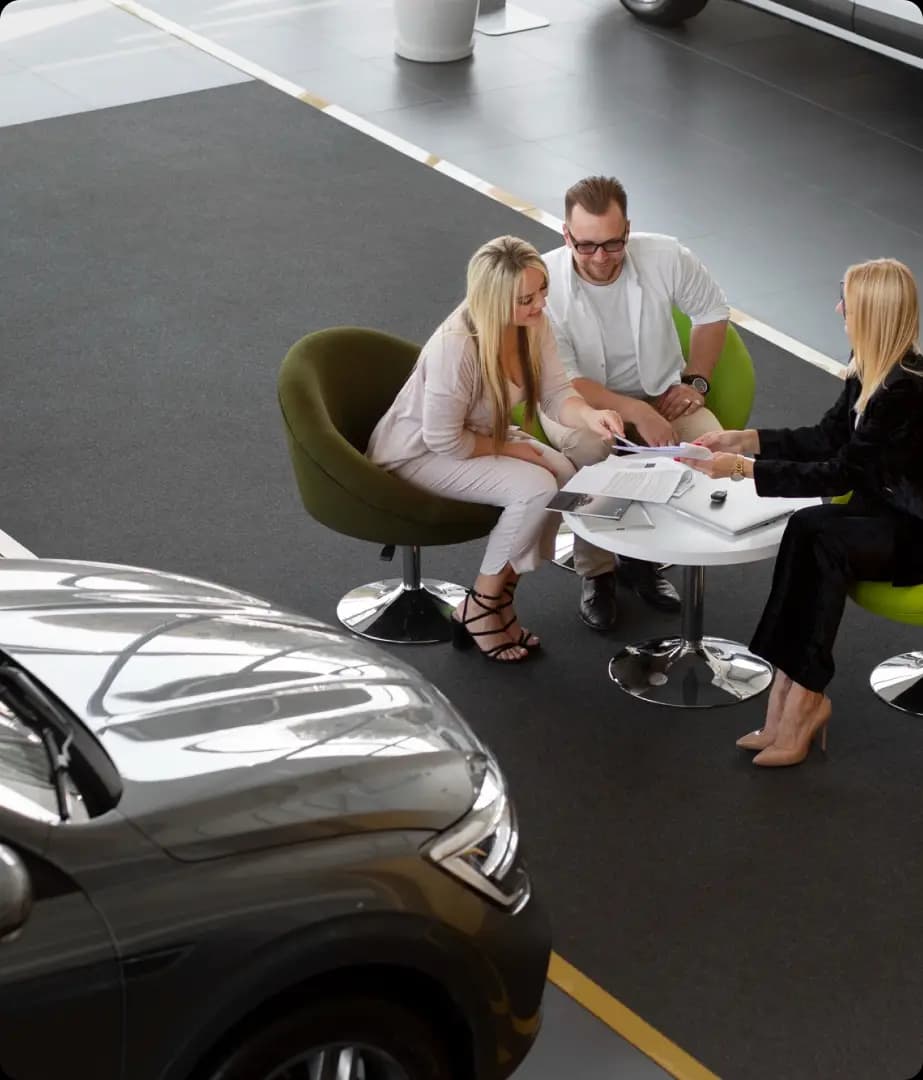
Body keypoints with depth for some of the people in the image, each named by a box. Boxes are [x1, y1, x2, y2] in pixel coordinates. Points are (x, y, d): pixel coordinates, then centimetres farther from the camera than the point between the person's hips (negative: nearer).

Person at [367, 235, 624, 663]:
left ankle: (501, 594, -1)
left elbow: (556, 395, -9)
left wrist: (591, 417, -30)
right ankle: (479, 609, -9)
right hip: (417, 453, -8)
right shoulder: (456, 346, -35)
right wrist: (510, 448, -18)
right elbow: (443, 440, -28)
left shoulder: (531, 325, -12)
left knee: (563, 473, -15)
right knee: (535, 488, -26)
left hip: (473, 438, 8)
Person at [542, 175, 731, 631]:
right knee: (590, 449, -38)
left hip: (660, 394, 3)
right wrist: (635, 412, -33)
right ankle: (596, 570, -13)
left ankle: (643, 555, -1)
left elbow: (712, 311, 7)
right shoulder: (544, 282, -21)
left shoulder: (665, 256, -14)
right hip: (577, 400, -3)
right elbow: (563, 382, -22)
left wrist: (695, 381, -2)